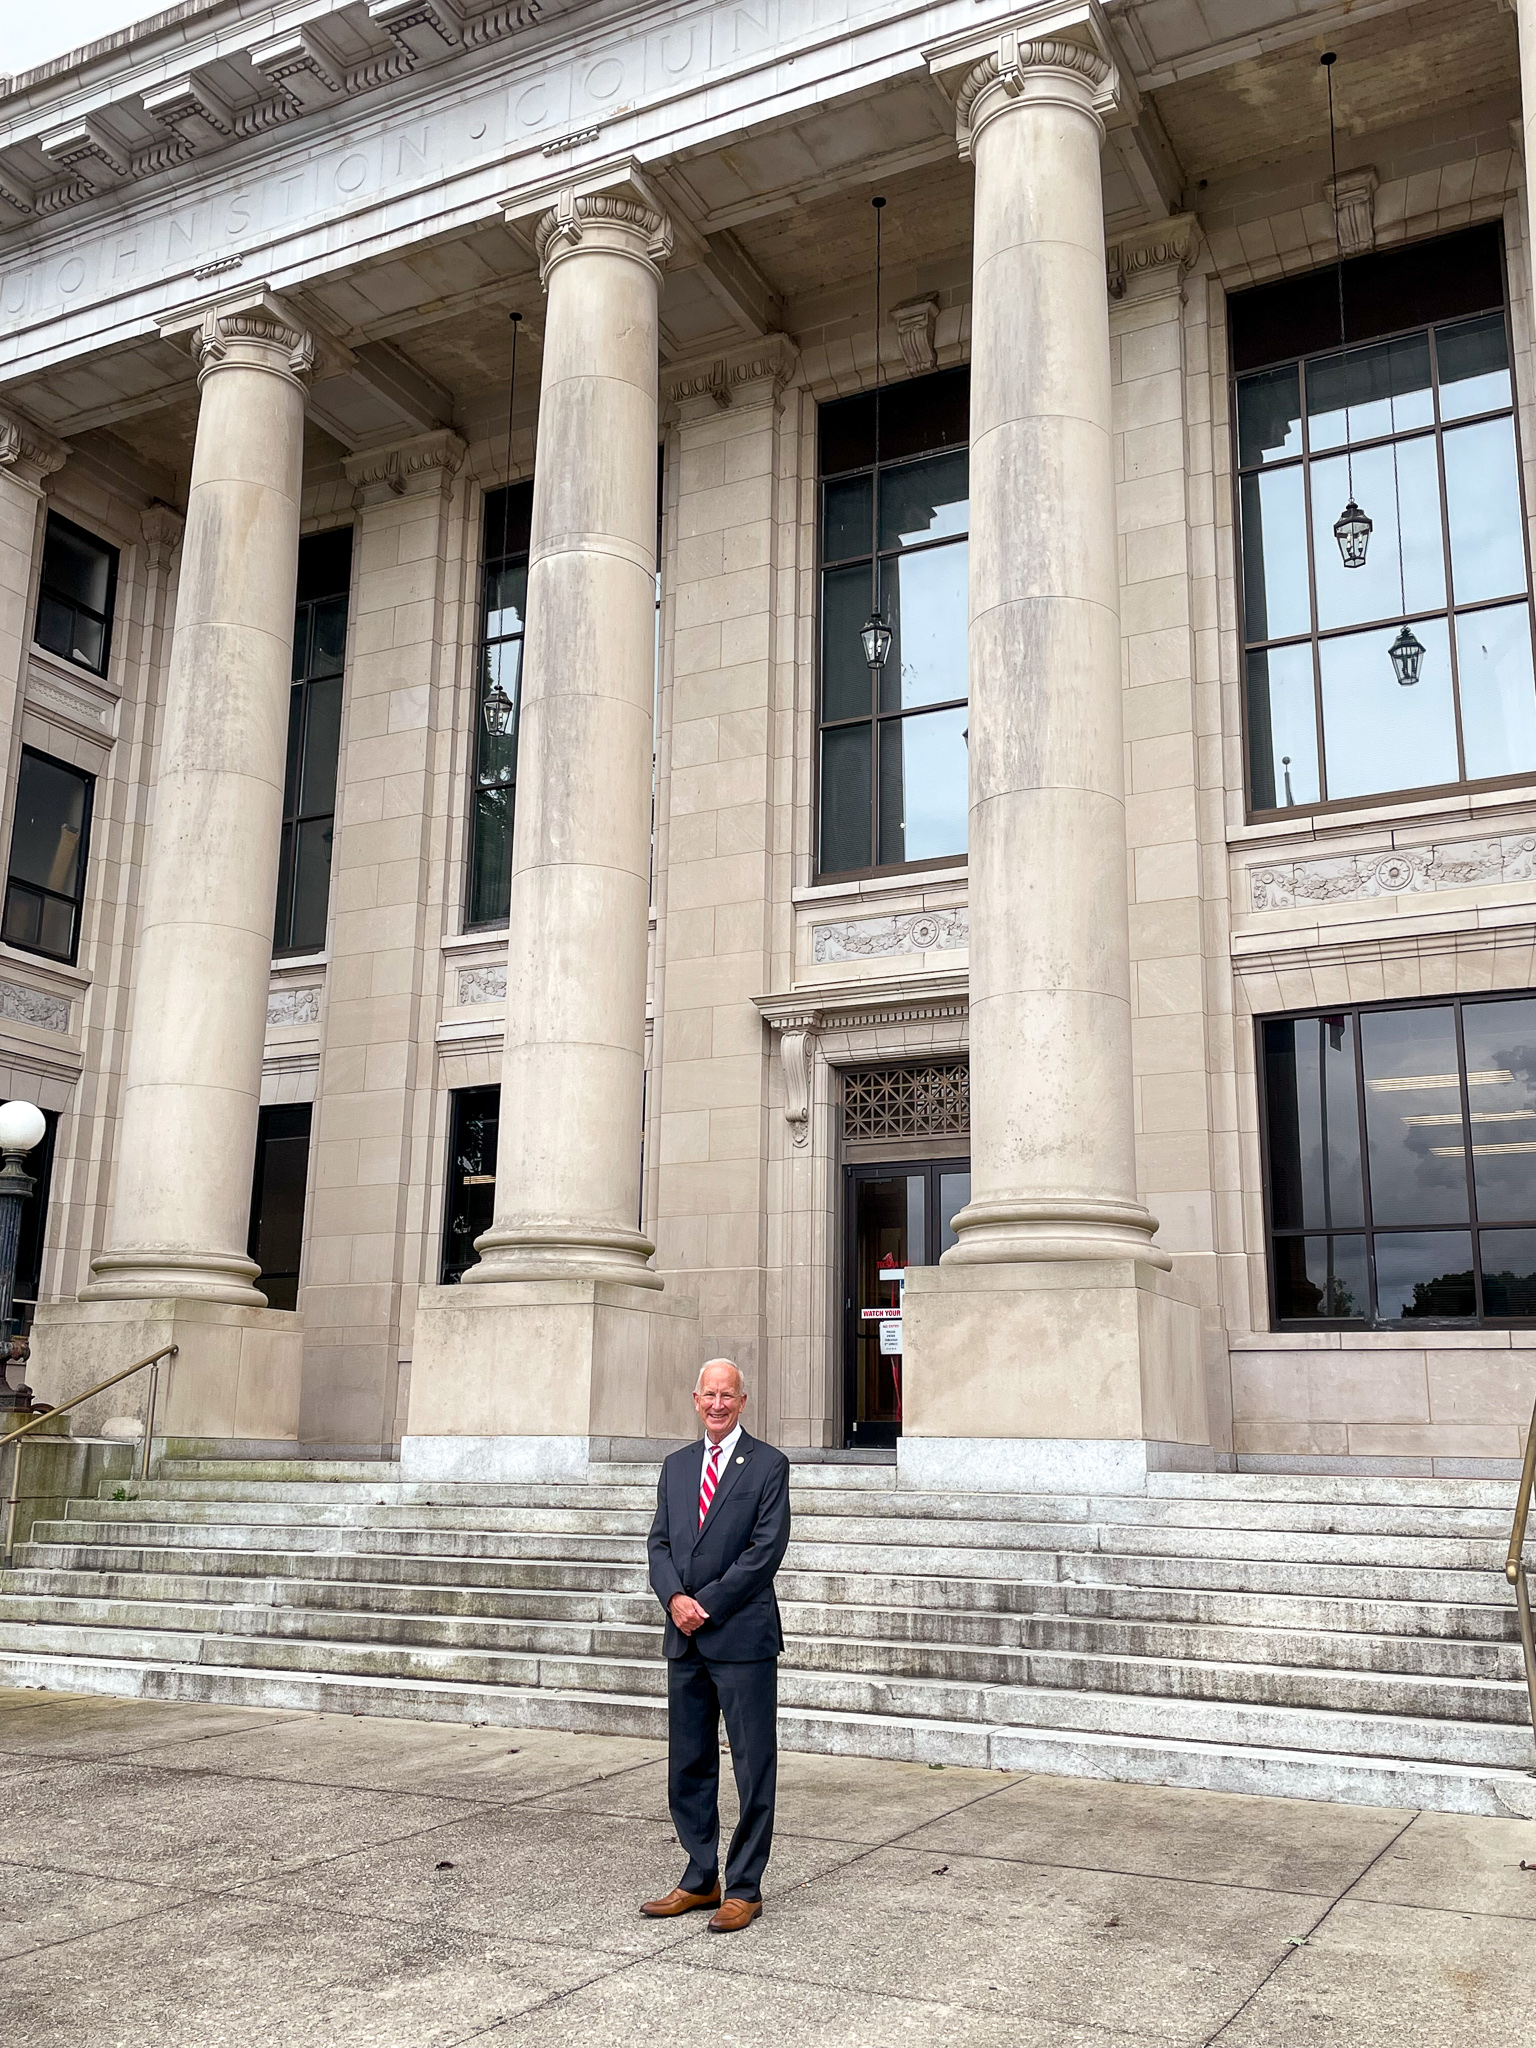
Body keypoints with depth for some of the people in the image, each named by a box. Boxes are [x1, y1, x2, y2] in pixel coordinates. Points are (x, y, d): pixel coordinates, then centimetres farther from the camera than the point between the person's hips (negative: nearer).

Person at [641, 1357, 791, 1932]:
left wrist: (704, 1604, -13)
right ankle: (700, 1879, 24)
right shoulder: (677, 1466, 13)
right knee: (688, 1765, 12)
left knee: (754, 1768, 2)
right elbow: (659, 1543, 10)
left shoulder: (768, 1465, -4)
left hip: (742, 1636, -5)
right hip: (686, 1640, 6)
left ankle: (744, 1888, 12)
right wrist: (674, 1598, -8)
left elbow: (766, 1549, -11)